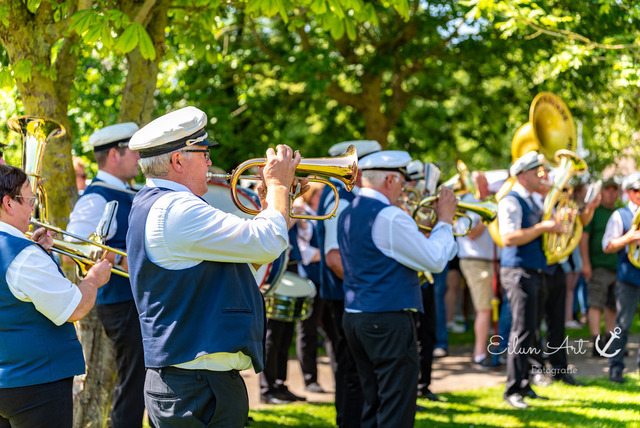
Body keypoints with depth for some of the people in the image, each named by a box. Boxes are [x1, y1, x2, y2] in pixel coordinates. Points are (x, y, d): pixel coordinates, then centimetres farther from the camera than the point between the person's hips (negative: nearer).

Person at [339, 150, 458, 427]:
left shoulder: (348, 215, 13)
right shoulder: (390, 217, -16)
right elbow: (435, 261, -13)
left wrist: (417, 226, 19)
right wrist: (444, 221, 0)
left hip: (353, 317, 9)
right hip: (388, 318, -9)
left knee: (373, 404, 15)